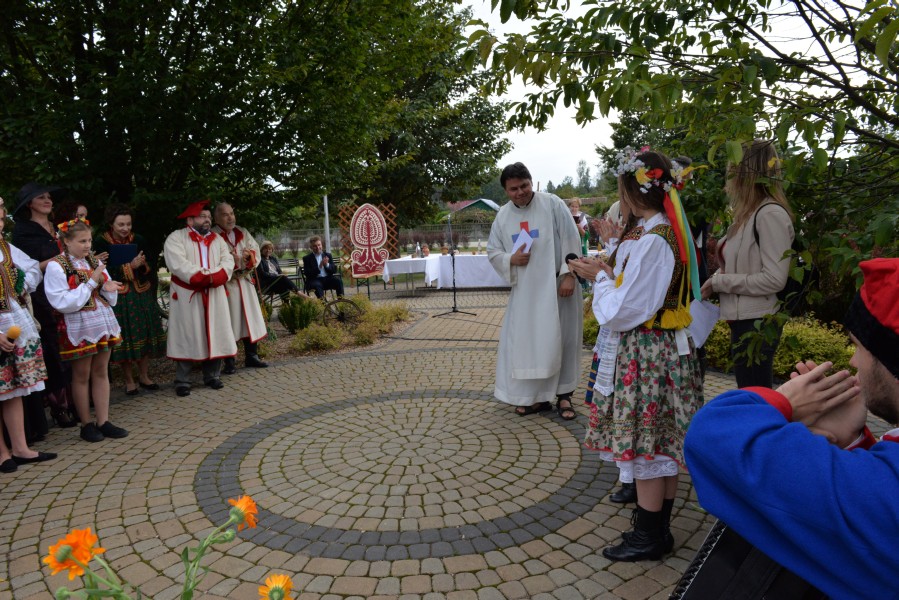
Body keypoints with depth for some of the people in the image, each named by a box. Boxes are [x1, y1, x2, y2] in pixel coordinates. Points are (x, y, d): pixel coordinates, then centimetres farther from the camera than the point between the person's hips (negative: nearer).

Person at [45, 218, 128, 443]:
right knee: (81, 376, 6)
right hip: (79, 326, -5)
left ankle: (103, 422, 16)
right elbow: (63, 303, -16)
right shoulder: (56, 266, -9)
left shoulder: (95, 262, 9)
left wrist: (107, 287, -9)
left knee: (101, 372, 9)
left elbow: (111, 298, 14)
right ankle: (86, 424, 17)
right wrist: (91, 283, -16)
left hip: (103, 323, 6)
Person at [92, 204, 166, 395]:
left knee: (145, 335, 6)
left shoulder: (138, 240, 4)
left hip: (142, 295, 3)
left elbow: (149, 267, 7)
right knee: (125, 337, 2)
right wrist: (130, 267, -18)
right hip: (118, 298, -3)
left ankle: (144, 376, 21)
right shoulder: (101, 243, -7)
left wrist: (142, 264, -14)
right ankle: (129, 380, 15)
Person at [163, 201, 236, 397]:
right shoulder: (176, 238, -3)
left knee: (215, 335, 7)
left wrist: (212, 277, -17)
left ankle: (212, 376, 19)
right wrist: (206, 277, -19)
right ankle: (182, 381, 6)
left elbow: (228, 262, 1)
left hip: (215, 296, 5)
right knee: (186, 337, -1)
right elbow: (178, 264, -17)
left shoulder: (217, 239, 13)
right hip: (186, 296, -4)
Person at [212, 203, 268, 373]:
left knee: (250, 319, 9)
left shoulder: (243, 233, 12)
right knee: (228, 322, -2)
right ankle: (229, 362, 6)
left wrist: (249, 255, -14)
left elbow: (256, 250, 6)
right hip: (224, 285, -6)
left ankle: (251, 356, 20)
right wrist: (232, 261, -22)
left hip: (245, 283, 6)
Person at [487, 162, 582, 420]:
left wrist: (569, 275, -14)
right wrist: (510, 259, -11)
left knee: (560, 339, 3)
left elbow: (571, 242, -8)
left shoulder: (552, 204, -6)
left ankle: (563, 395, 16)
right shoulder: (502, 216, 6)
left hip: (557, 286, -4)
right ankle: (537, 396, 18)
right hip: (525, 289, 4)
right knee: (526, 341, 5)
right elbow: (493, 252, 9)